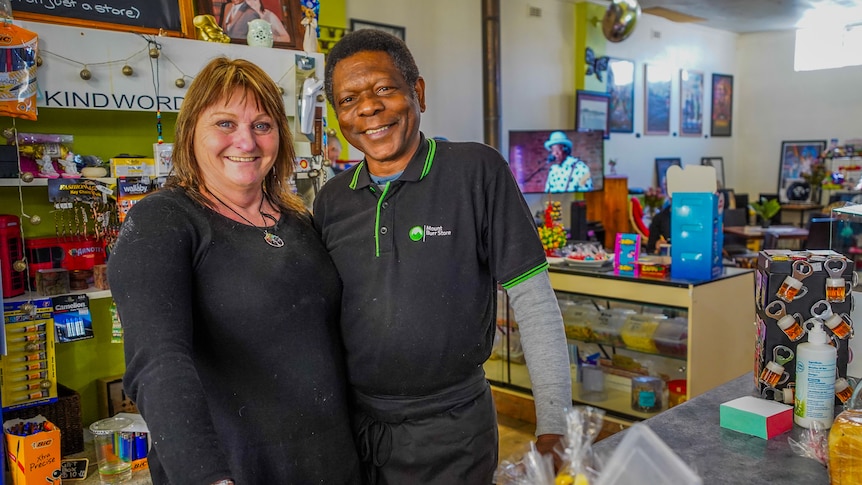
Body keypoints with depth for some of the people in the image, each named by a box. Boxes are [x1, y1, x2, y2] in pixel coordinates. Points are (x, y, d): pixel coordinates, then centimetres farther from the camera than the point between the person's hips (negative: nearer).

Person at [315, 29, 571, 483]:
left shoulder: (478, 171, -13)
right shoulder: (330, 201, 1)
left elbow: (534, 304, -13)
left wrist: (553, 429, -15)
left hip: (450, 429, -4)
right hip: (352, 423, 4)